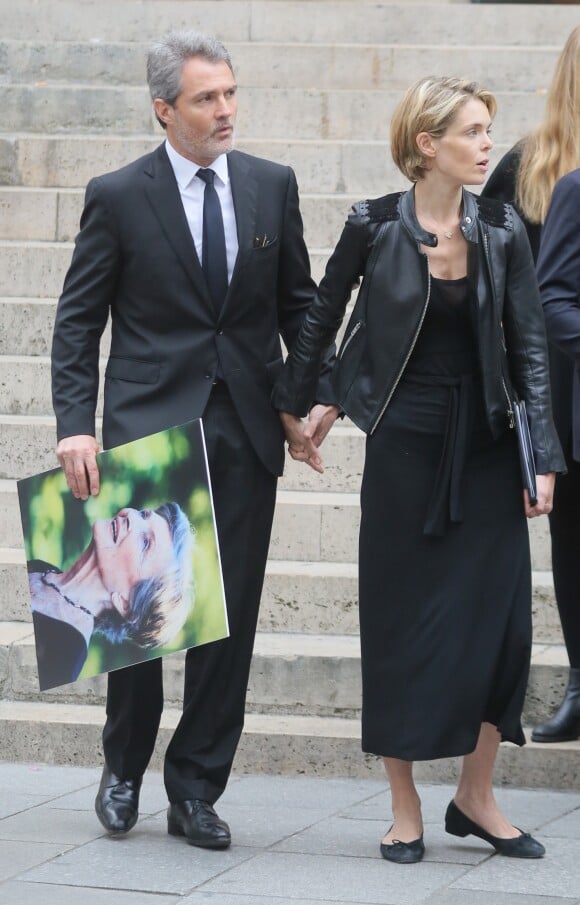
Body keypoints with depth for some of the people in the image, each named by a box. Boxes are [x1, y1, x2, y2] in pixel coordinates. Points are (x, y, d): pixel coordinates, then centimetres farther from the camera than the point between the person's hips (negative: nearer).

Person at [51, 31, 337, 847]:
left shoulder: (272, 185, 7)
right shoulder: (117, 197, -3)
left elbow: (298, 301, 14)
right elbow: (77, 321, -1)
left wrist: (319, 388, -1)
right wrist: (75, 426, -11)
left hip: (246, 435, 3)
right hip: (148, 429, -3)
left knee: (230, 619, 3)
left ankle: (196, 791, 13)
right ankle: (124, 772, 23)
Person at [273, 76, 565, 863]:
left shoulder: (502, 231, 0)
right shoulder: (374, 227, -7)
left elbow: (529, 348, 2)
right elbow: (322, 317, 8)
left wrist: (542, 458, -2)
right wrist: (292, 406, 14)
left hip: (485, 444, 2)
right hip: (406, 443, -2)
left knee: (501, 617, 0)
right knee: (401, 620, 2)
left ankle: (476, 797, 13)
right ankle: (405, 808, 11)